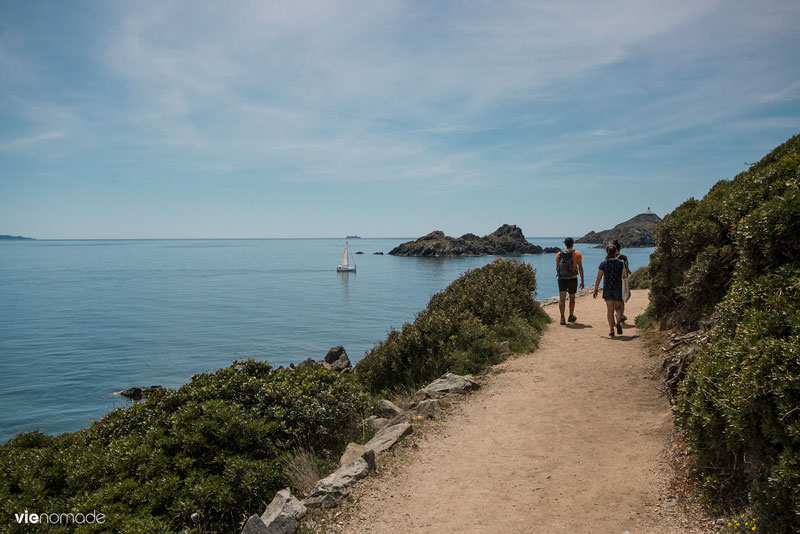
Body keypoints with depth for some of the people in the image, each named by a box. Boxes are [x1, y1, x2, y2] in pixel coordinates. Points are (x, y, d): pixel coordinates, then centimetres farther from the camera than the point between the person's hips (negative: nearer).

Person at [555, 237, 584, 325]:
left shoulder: (559, 254, 4)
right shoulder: (577, 254, -3)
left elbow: (557, 268, 9)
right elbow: (580, 268, -6)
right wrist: (582, 281, -2)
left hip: (561, 279, 1)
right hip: (572, 279, -1)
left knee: (562, 299, -4)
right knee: (572, 298, 16)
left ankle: (562, 317, -20)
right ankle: (571, 316, 31)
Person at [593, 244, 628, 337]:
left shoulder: (603, 264, -5)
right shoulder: (620, 262, -4)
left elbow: (598, 278, -4)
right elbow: (624, 276, -3)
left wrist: (595, 290, 3)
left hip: (607, 288, 0)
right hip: (618, 288, 0)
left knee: (610, 310, 6)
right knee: (618, 308, 16)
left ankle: (611, 330, 1)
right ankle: (618, 323, -10)